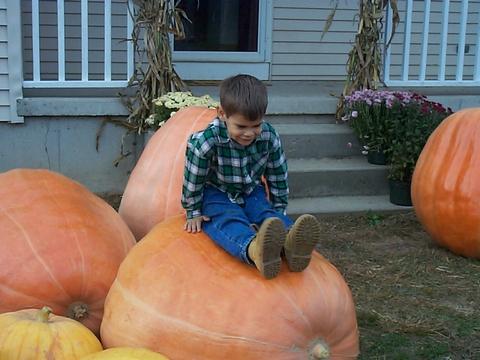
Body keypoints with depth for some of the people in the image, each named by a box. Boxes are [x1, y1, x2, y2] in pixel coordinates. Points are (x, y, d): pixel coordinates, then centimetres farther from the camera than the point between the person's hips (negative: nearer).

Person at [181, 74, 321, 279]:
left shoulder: (269, 137, -15)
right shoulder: (205, 142, -27)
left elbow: (277, 175, 0)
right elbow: (193, 179, -14)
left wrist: (278, 210, 5)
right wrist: (194, 213, -4)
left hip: (251, 193, 4)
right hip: (217, 195, -4)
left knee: (268, 215, -27)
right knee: (228, 221, -35)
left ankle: (290, 245, -61)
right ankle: (255, 250, -69)